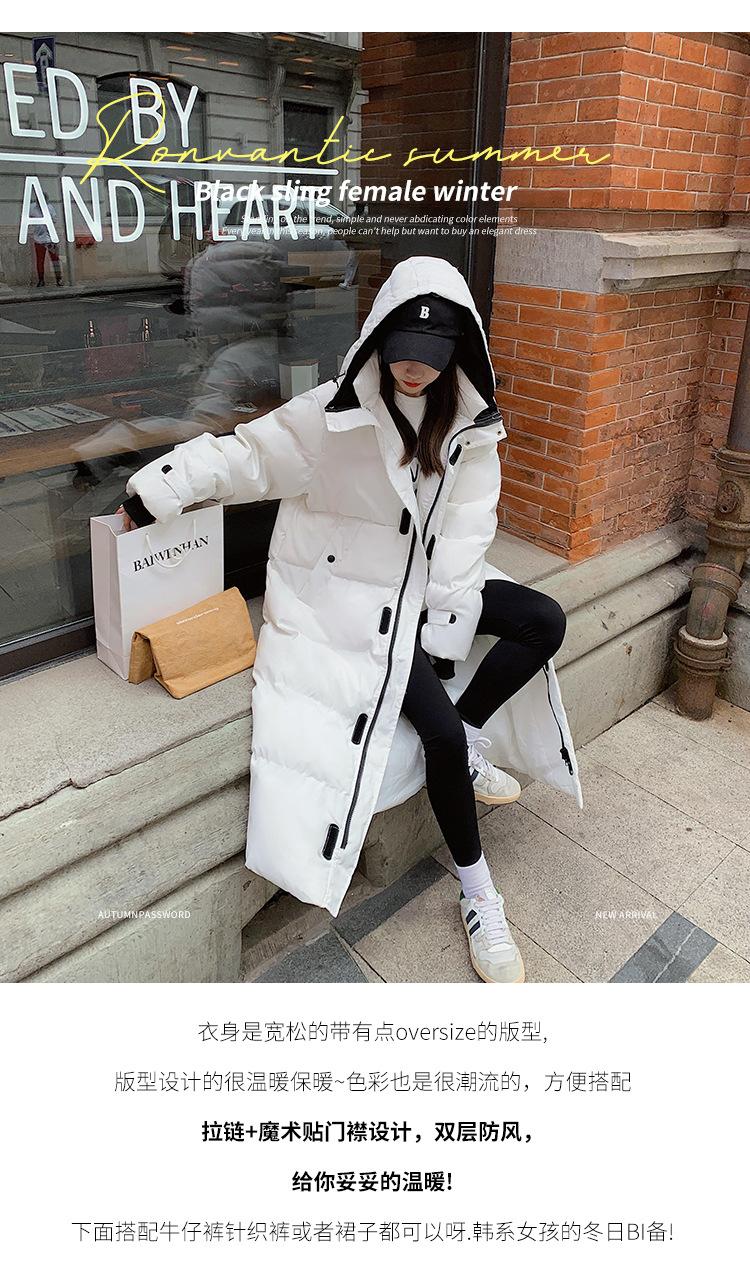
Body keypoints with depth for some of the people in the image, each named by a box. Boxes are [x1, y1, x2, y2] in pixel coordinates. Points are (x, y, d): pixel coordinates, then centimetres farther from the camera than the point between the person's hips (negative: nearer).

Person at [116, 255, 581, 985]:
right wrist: (151, 494, -21)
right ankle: (477, 896, 2)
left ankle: (467, 745, 3)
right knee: (440, 733, -18)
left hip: (429, 586, 6)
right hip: (352, 596, -6)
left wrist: (444, 627, -11)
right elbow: (243, 457, -12)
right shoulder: (334, 415, -14)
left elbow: (466, 529, -3)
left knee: (544, 622, -10)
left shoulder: (468, 424, -1)